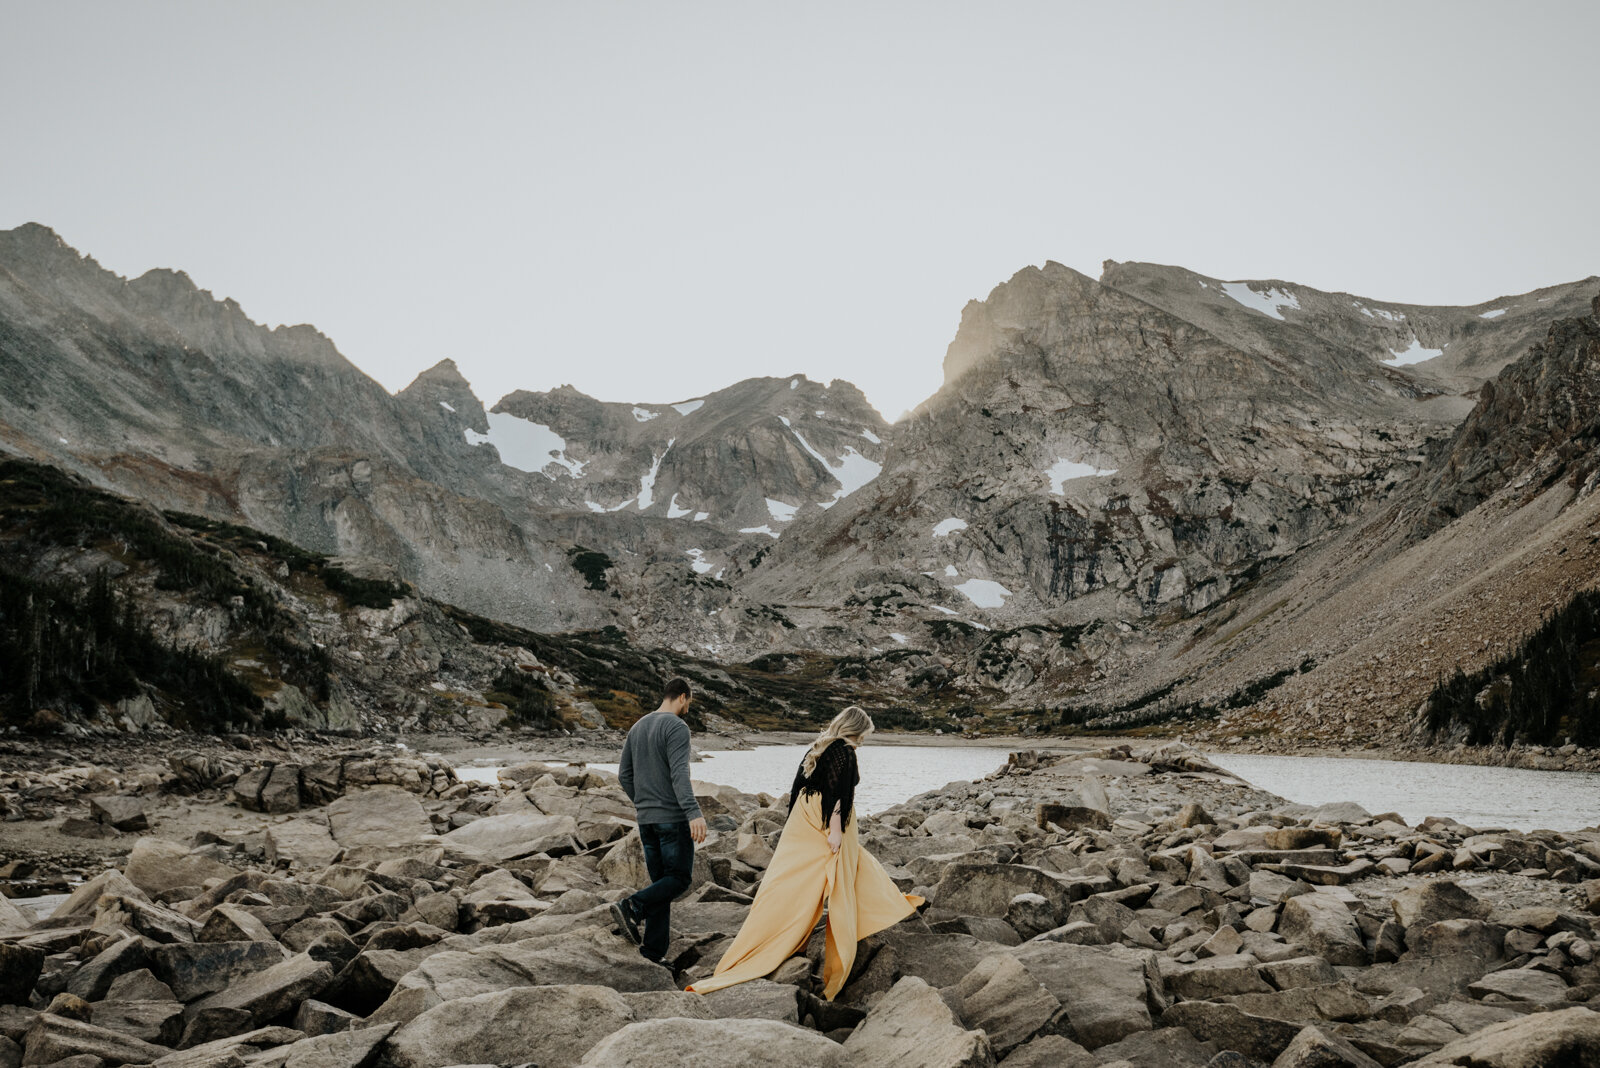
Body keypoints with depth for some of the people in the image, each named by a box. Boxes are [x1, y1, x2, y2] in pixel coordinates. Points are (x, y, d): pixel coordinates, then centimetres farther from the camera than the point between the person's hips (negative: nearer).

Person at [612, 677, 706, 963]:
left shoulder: (637, 728, 14)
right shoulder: (677, 727, -11)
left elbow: (624, 774, 18)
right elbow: (679, 774, -24)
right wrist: (693, 813, -30)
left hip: (646, 819, 8)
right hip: (673, 818, -8)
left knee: (661, 882, 10)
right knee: (679, 878, 2)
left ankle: (652, 953, 5)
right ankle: (632, 907, -19)